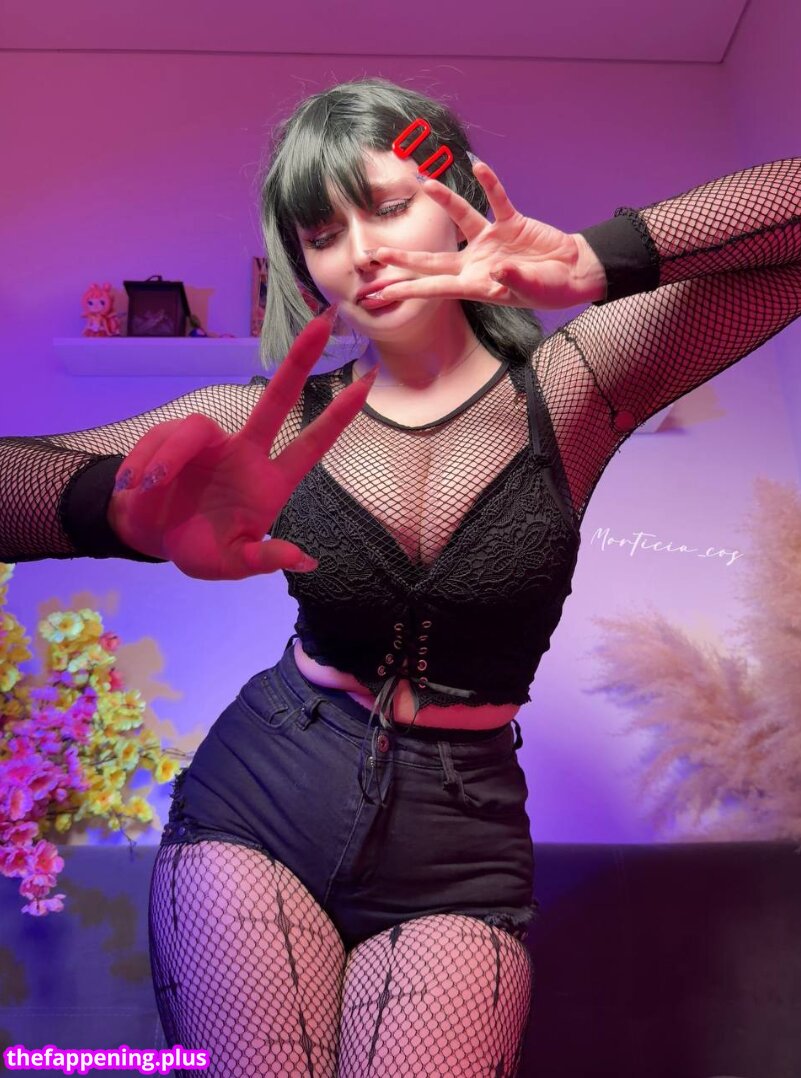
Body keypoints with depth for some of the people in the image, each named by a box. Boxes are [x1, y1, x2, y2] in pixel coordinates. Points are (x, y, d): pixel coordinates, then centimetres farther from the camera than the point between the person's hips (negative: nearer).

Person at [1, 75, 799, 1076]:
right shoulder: (271, 422, -4)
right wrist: (136, 507, -36)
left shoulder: (571, 387, -6)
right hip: (257, 806, 1)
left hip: (458, 852, 0)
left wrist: (595, 262, -29)